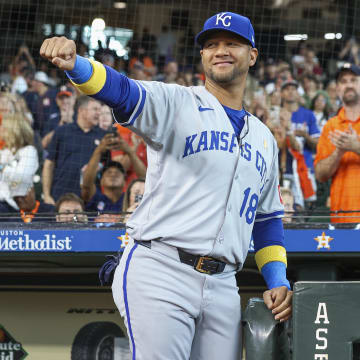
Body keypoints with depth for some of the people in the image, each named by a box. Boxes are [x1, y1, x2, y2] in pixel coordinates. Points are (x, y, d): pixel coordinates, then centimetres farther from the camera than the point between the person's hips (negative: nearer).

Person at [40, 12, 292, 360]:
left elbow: (267, 219, 27)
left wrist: (279, 282, 13)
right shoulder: (176, 103, 5)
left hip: (223, 287, 6)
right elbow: (120, 90, -15)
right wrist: (73, 64, -36)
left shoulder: (264, 138, 22)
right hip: (160, 275, -6)